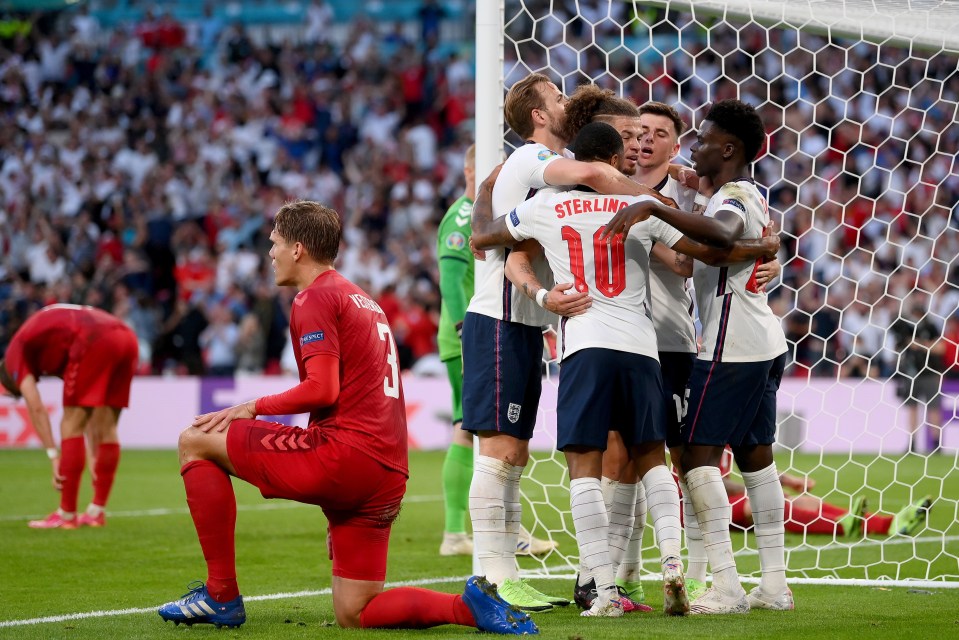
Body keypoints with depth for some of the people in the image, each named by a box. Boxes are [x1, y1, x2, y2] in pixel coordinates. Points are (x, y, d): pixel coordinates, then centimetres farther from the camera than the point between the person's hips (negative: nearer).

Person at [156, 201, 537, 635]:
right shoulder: (364, 301, 27)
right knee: (353, 615, 11)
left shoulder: (315, 298, -3)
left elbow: (322, 389, -14)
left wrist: (254, 407, -2)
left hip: (344, 453, -9)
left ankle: (221, 595, -2)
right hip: (388, 473, 9)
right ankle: (472, 604, -7)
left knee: (196, 442, 1)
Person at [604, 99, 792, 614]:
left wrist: (653, 208, -44)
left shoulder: (732, 200, -14)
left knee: (699, 454, -9)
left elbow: (722, 234, -39)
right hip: (766, 344, 10)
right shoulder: (751, 197, 17)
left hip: (731, 345, -10)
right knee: (755, 456, 12)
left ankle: (726, 586, -15)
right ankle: (774, 585, 14)